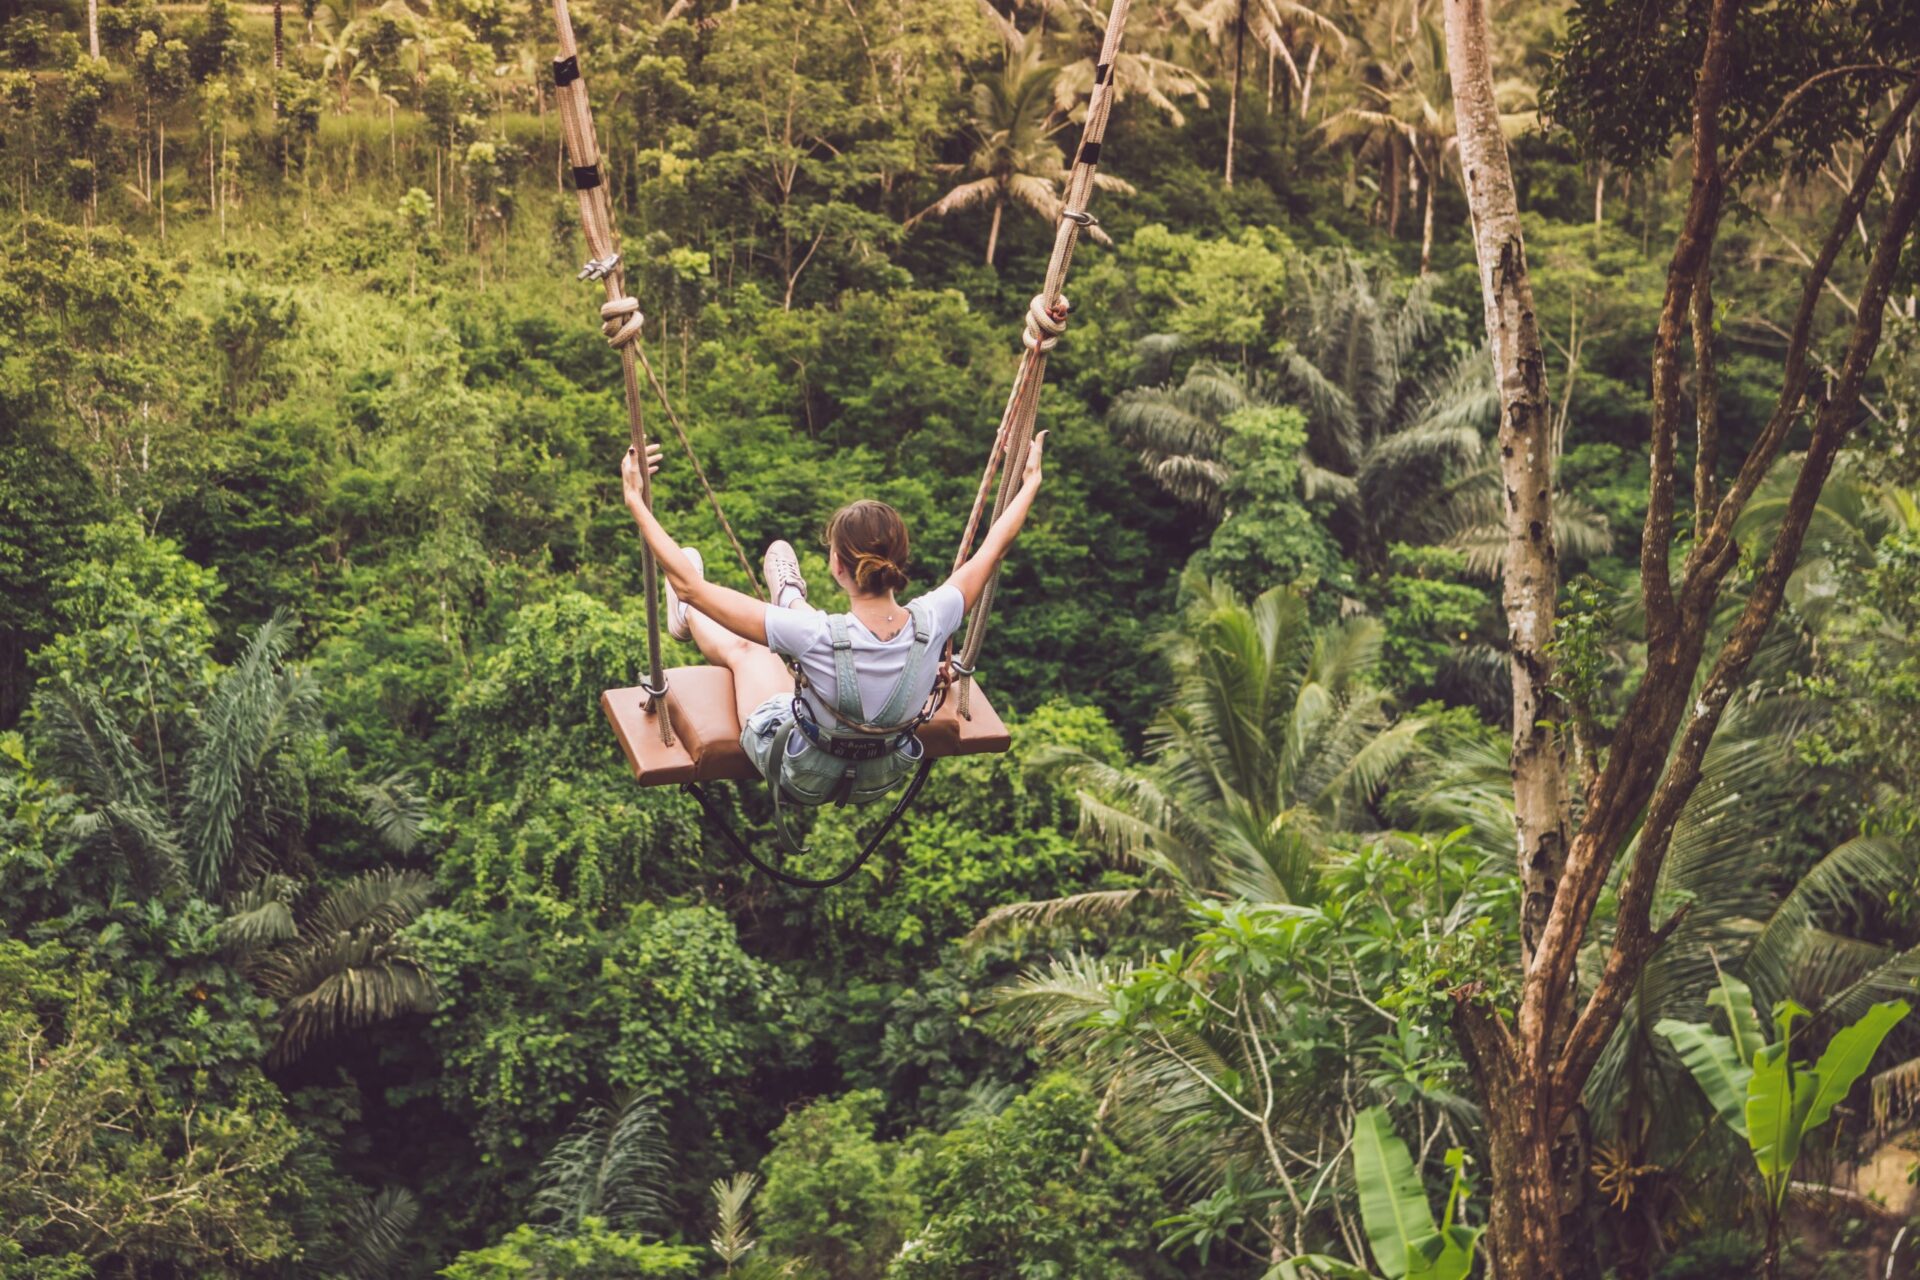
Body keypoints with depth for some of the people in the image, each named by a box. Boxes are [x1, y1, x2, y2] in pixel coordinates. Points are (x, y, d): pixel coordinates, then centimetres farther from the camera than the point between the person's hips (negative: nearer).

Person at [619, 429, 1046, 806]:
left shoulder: (816, 637, -40)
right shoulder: (930, 623, -30)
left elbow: (689, 584, -33)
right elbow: (993, 549, -10)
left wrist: (635, 500, -26)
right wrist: (1030, 482, 6)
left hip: (800, 779, -3)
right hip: (883, 778, 3)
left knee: (742, 647, 26)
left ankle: (686, 619, 59)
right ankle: (790, 601, 62)